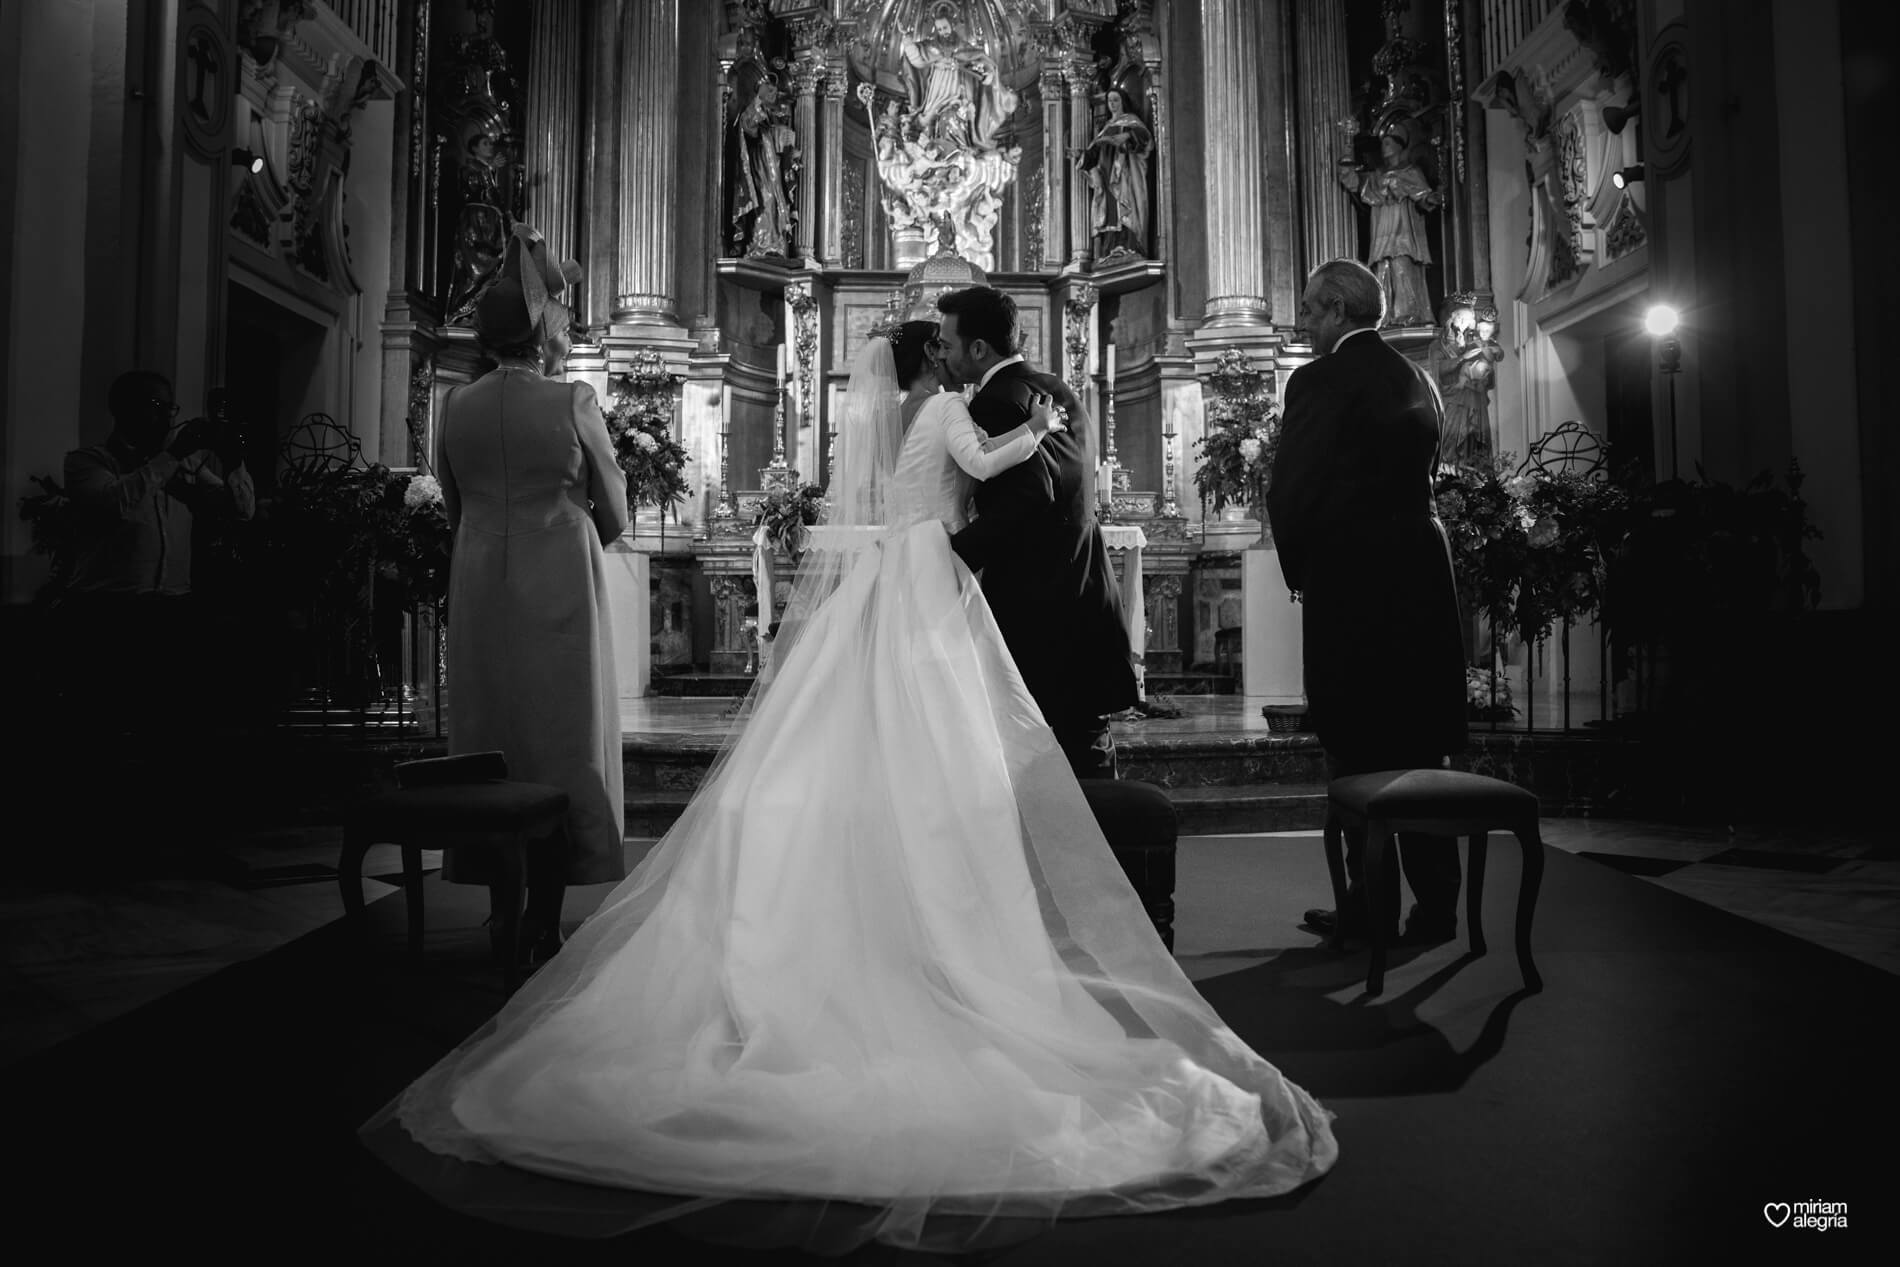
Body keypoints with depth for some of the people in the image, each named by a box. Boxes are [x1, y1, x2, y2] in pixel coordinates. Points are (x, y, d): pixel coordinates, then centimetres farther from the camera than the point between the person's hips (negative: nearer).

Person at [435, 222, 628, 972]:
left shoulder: (458, 406, 2)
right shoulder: (572, 402, -9)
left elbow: (453, 510, 12)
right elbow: (615, 517, -1)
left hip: (478, 590, 4)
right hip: (560, 587, -4)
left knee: (488, 741, 12)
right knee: (563, 744, 4)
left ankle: (502, 908, 18)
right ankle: (543, 923, 6)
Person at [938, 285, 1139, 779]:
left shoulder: (996, 402, -12)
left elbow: (1028, 497, -24)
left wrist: (952, 553, -22)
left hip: (1036, 606, -9)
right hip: (1086, 595, 9)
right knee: (1085, 742, 15)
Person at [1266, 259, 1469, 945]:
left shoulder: (1321, 380, -10)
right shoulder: (1416, 380, 12)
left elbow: (1290, 492, -13)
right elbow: (1420, 478, 13)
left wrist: (1298, 570, 3)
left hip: (1351, 579, -7)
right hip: (1422, 573, 7)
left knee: (1359, 751, 1)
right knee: (1418, 747, 12)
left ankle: (1372, 906, 7)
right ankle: (1434, 906, 19)